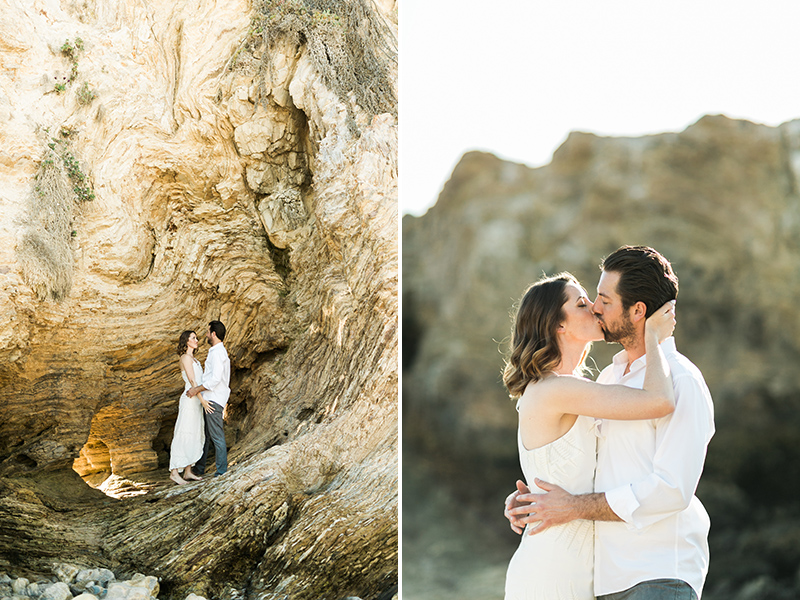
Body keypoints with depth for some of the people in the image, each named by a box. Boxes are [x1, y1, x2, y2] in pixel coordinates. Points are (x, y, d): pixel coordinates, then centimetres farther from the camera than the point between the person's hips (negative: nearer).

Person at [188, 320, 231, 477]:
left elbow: (216, 378, -24)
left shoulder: (217, 352, -15)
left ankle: (222, 471, -3)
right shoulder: (219, 351, 18)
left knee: (217, 437, -6)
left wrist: (197, 389, -19)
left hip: (214, 399, -11)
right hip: (210, 399, 11)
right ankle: (199, 467, 24)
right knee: (205, 434, 16)